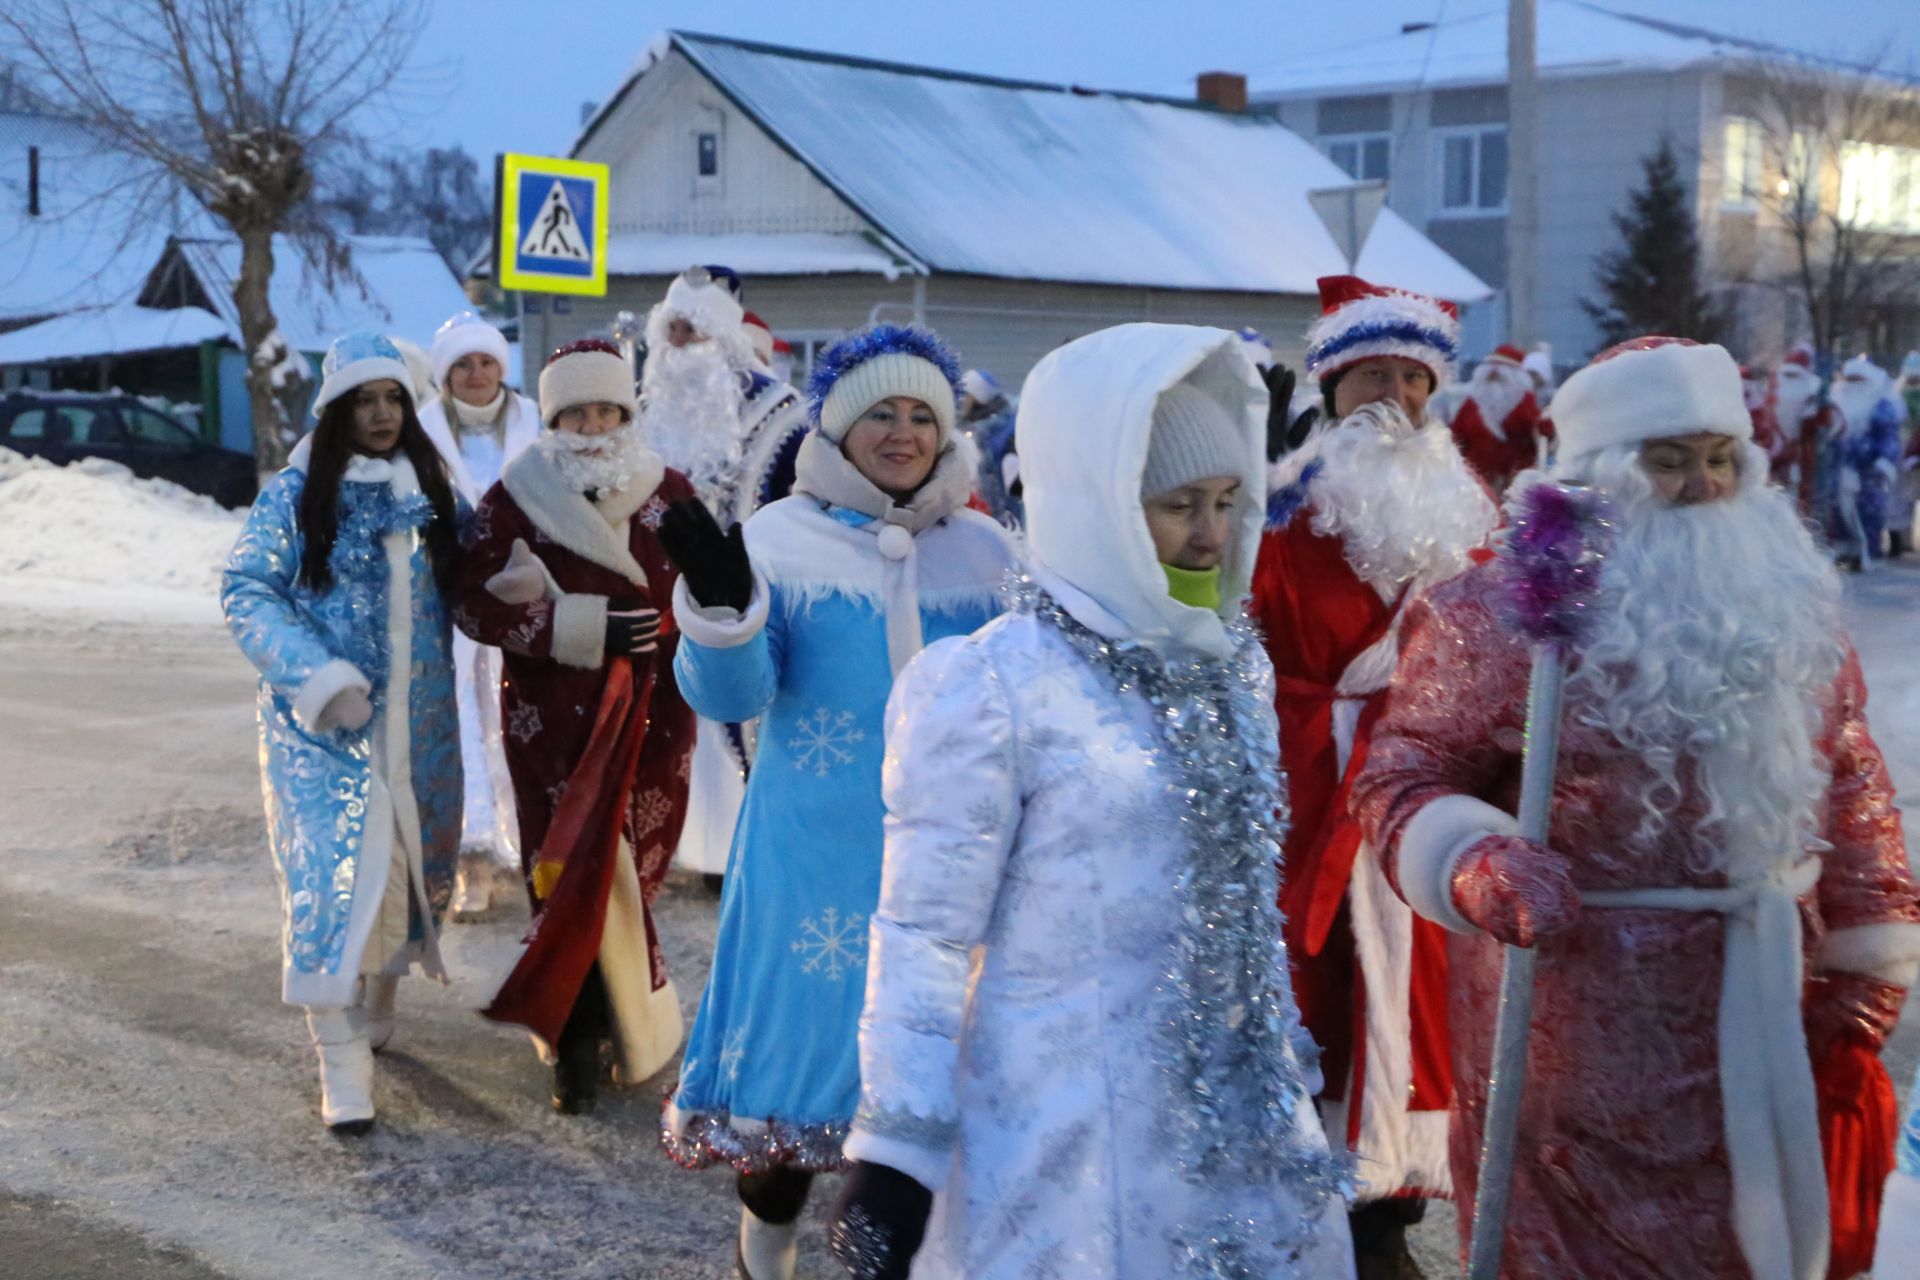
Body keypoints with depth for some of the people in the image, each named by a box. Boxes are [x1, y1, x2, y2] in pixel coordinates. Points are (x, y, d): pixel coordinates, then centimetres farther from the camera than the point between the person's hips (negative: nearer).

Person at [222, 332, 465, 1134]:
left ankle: (376, 1002, 37)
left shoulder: (431, 491, 7)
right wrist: (313, 675, -20)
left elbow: (463, 583, 14)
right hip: (323, 723, -4)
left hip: (417, 723, 5)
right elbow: (245, 591, -8)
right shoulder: (296, 495, -5)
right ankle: (341, 1063, -8)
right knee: (332, 874, -10)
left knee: (413, 863, 13)